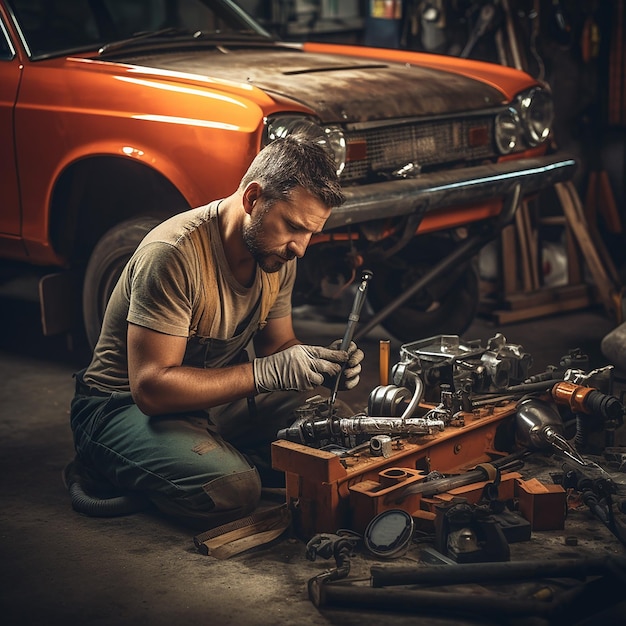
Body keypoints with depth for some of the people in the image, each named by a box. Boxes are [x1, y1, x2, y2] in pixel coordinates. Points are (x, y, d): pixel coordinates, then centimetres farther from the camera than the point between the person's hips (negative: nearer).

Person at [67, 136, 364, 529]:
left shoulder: (278, 251, -3)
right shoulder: (175, 254, -28)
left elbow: (277, 342, 11)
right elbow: (150, 387, -30)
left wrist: (321, 364, -13)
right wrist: (268, 372, -33)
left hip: (215, 395, 7)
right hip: (127, 405, -7)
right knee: (233, 492, -31)